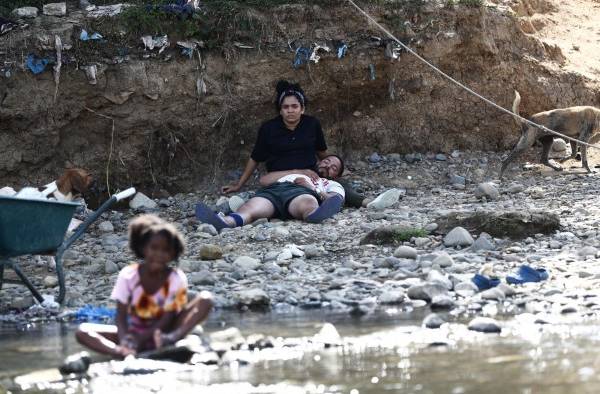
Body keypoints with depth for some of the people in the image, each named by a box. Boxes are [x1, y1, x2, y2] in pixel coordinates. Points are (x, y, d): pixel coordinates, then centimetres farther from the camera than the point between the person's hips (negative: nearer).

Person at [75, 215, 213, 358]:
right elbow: (121, 316, -12)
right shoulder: (128, 275, -10)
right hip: (133, 334, 1)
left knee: (205, 299, -22)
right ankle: (122, 353, -47)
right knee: (82, 332, -22)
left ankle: (172, 338, -45)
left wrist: (141, 339, -28)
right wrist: (125, 341, -34)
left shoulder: (176, 279, -12)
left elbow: (167, 319, -15)